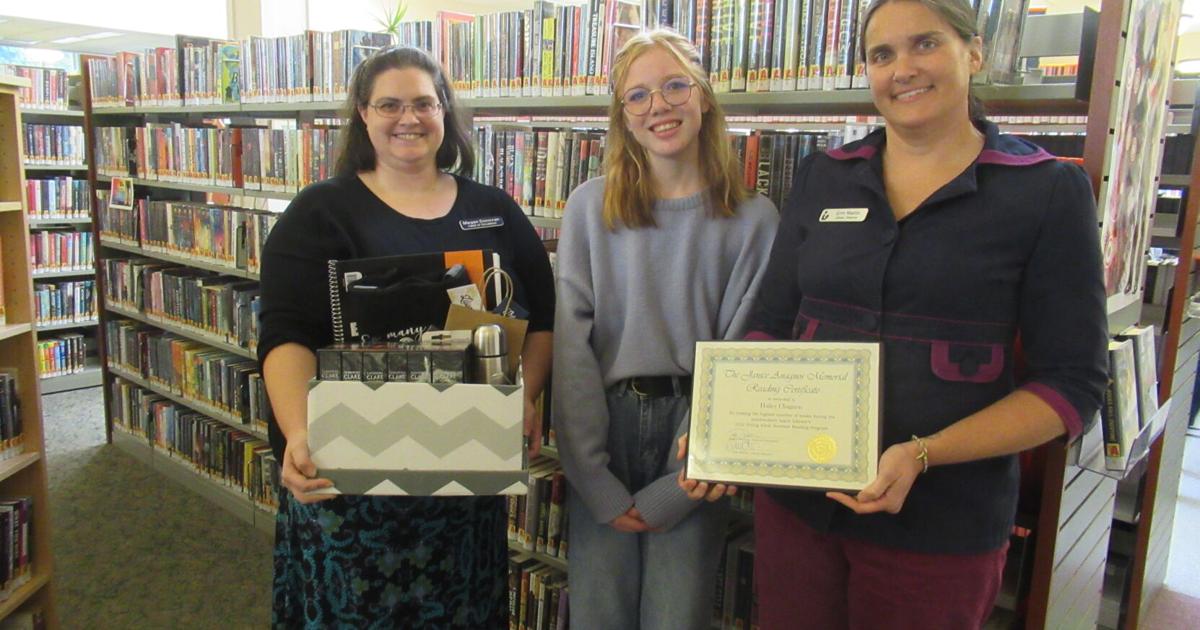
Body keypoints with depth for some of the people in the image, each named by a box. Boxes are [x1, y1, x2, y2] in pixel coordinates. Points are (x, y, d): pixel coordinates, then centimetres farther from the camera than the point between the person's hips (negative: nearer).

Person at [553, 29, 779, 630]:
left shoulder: (753, 218, -1)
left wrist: (676, 489, -9)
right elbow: (571, 343, -3)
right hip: (603, 430, 1)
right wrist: (595, 481, -8)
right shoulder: (590, 207, -1)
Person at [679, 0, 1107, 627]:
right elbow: (773, 324, 8)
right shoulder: (821, 178, 5)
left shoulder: (1050, 191, -5)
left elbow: (1072, 381, -6)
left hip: (941, 521, -2)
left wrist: (922, 455, -19)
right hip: (795, 498, 3)